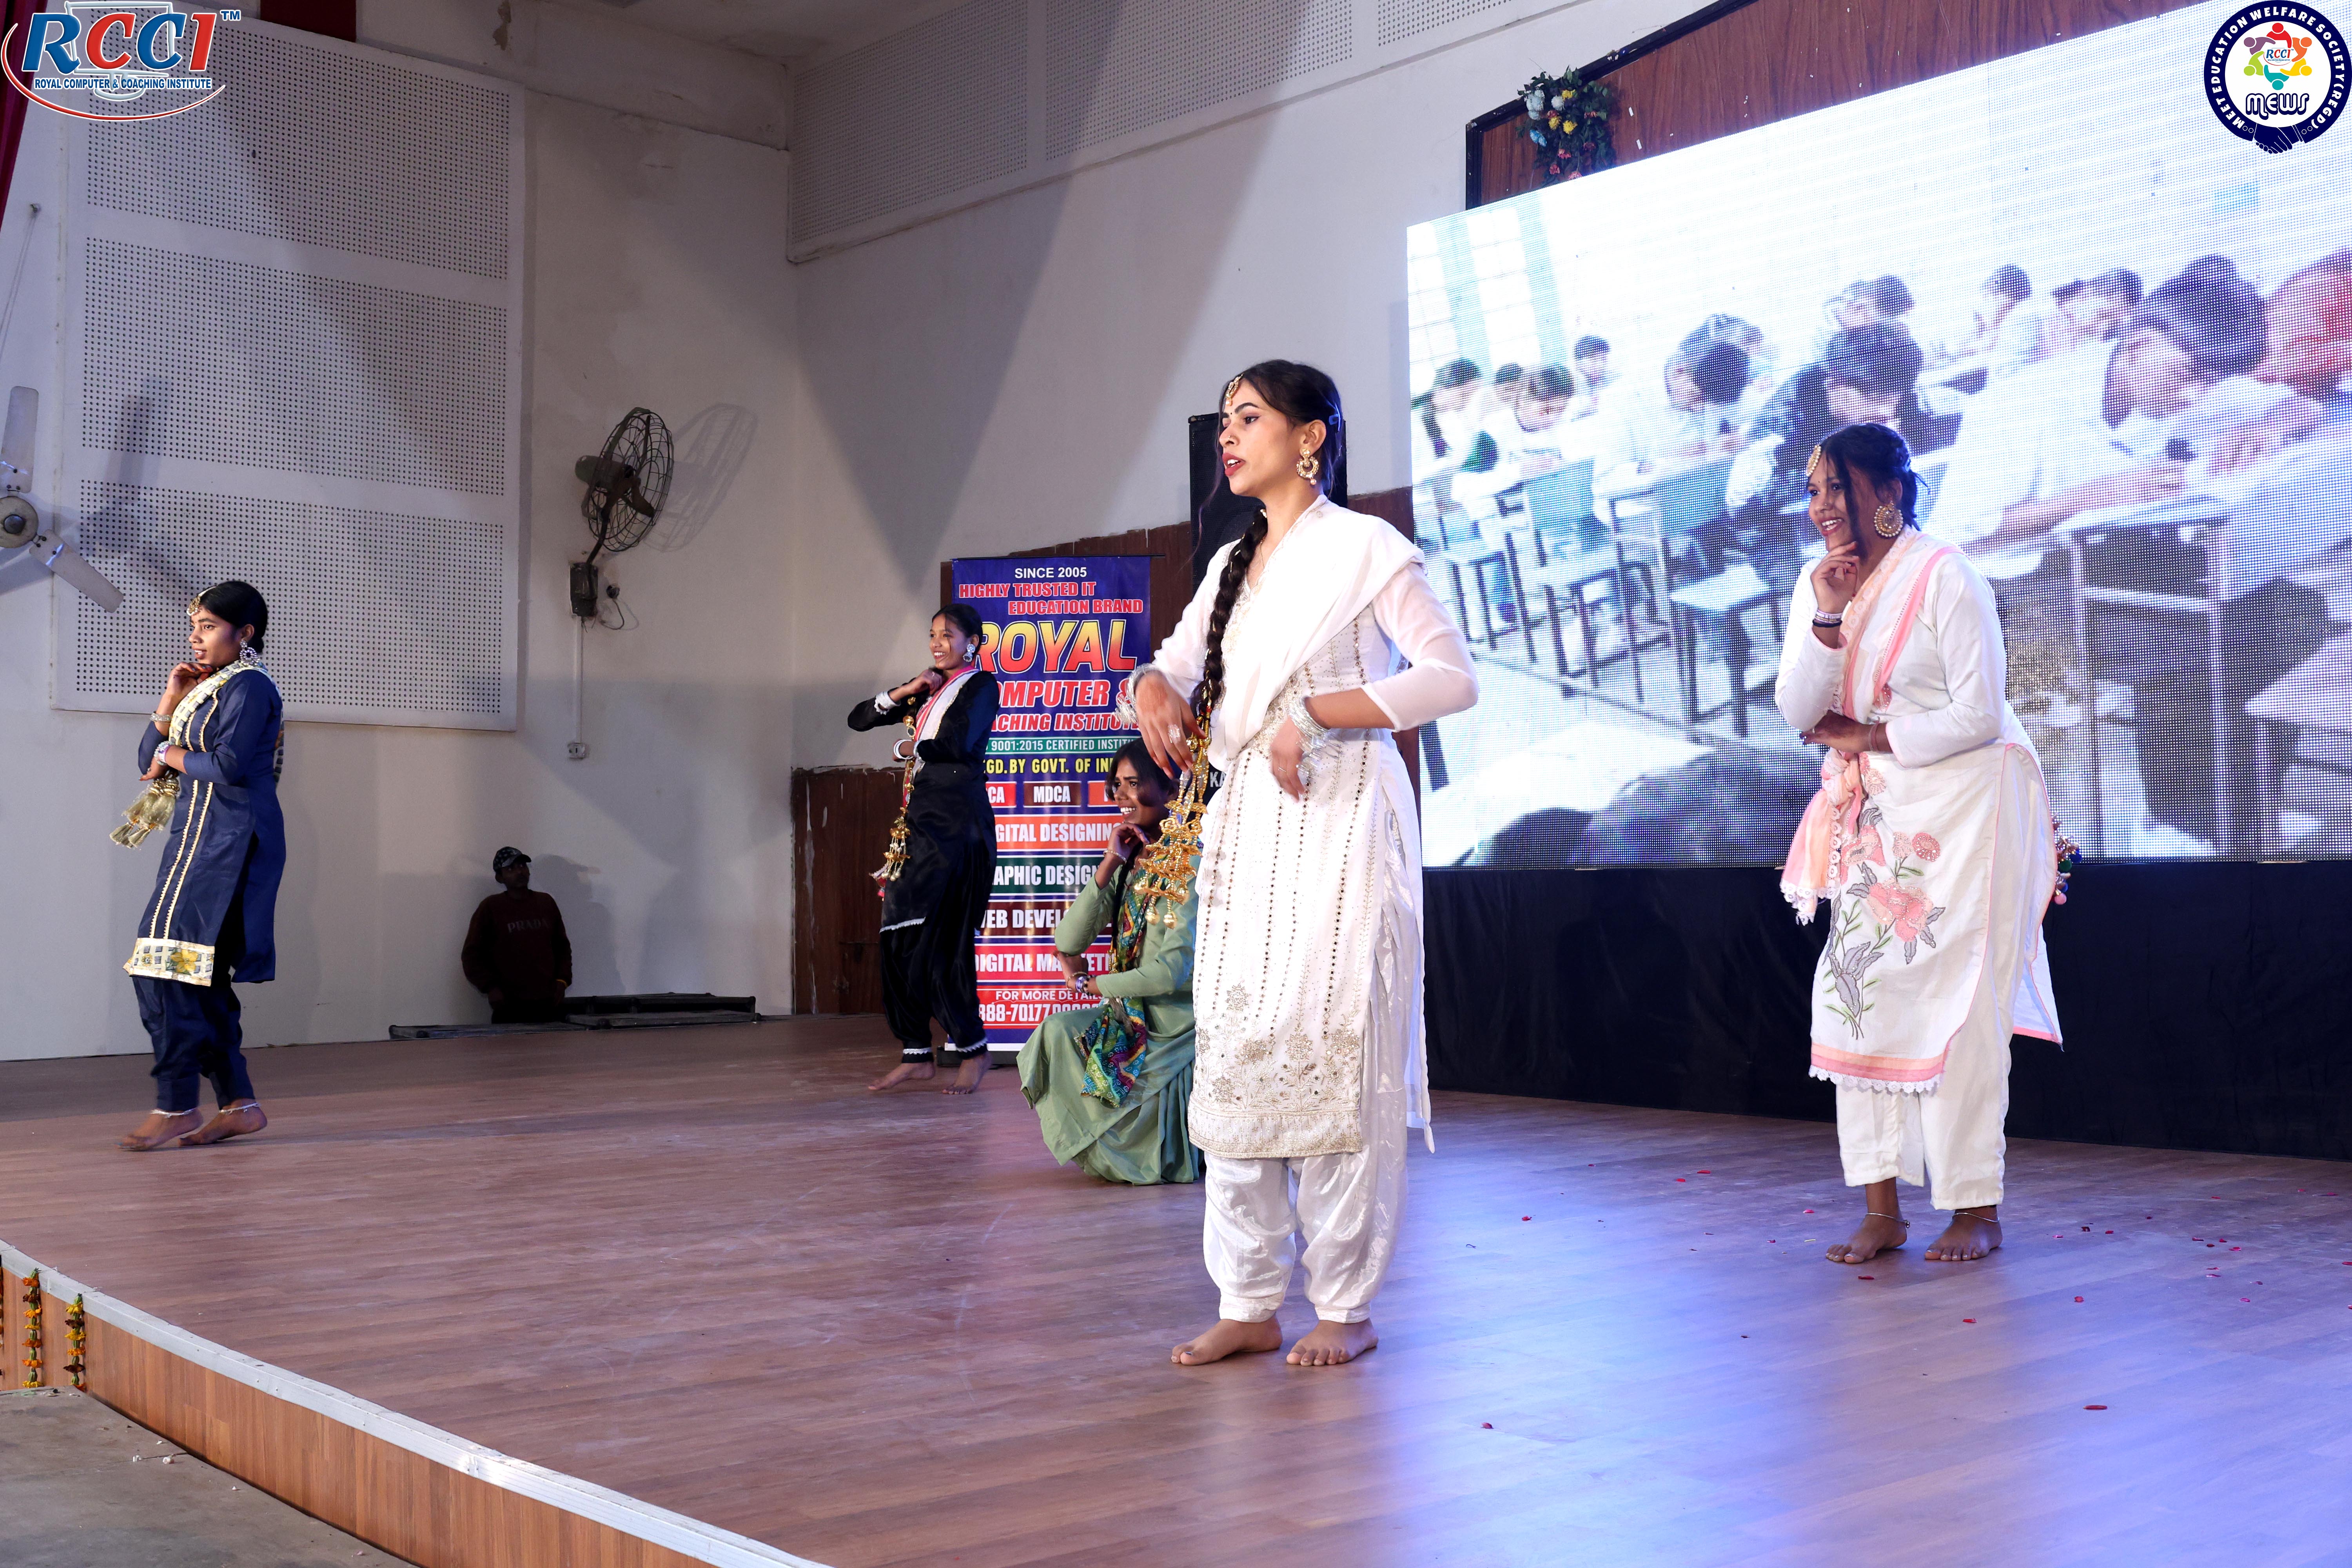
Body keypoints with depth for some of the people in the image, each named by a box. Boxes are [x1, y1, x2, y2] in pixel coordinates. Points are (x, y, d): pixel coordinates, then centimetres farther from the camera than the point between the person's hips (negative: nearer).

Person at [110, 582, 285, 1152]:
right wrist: (170, 703, 5)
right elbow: (149, 759, 19)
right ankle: (239, 1104, 11)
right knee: (197, 977, 8)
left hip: (227, 841, -10)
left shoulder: (248, 687, -8)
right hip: (204, 838, 10)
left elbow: (229, 766, -21)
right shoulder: (206, 688, 20)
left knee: (169, 968, -12)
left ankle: (176, 1107, -9)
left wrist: (175, 756, -4)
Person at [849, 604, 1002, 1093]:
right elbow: (859, 719, 18)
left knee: (942, 942, -9)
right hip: (918, 822, 7)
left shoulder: (980, 685, 0)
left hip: (958, 825, -7)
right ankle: (915, 1054, 9)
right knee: (900, 939, 2)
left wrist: (909, 749, 1)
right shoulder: (925, 691, 19)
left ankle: (972, 1049, 4)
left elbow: (959, 742, -16)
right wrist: (904, 692, 4)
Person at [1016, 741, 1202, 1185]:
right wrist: (1110, 864, -11)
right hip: (1133, 1017, 7)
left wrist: (1091, 985, -7)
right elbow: (1068, 943, -3)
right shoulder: (1129, 863, 7)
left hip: (1178, 1028, -7)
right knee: (1059, 1031, -20)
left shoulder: (1190, 866, -15)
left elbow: (1172, 971, -22)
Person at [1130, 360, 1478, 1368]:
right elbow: (1176, 671, 19)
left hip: (1340, 823, -7)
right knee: (1233, 1056, 4)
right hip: (1245, 825, 7)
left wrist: (1317, 713, -16)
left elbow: (1452, 678, -10)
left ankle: (1346, 1306, 4)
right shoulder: (1232, 566, 18)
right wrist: (1151, 688, -5)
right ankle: (1249, 1305, 12)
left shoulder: (1364, 547, -3)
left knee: (1335, 1053, -7)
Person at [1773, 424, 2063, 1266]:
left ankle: (1977, 1208, 4)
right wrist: (1827, 618, -15)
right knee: (1859, 996, 1)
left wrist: (1868, 737, -7)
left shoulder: (1943, 577, -11)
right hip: (1875, 818, 7)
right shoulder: (1815, 584, 9)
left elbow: (1979, 714, -15)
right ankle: (1881, 1208, 7)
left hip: (1961, 811, -6)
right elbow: (1797, 711, -2)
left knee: (1956, 1004, -6)